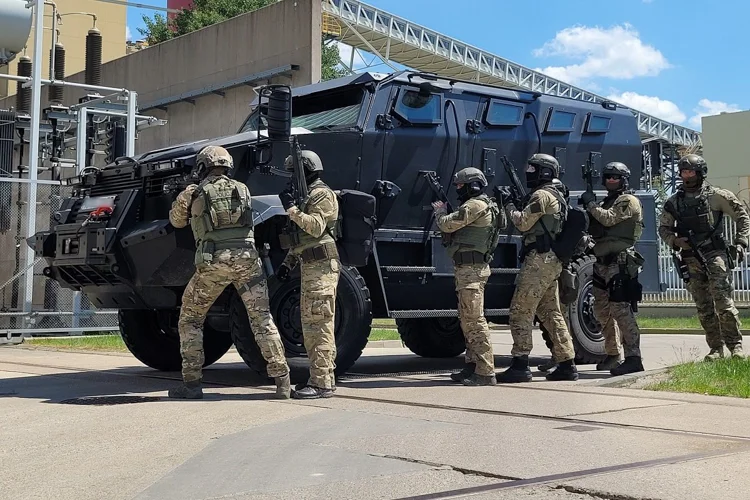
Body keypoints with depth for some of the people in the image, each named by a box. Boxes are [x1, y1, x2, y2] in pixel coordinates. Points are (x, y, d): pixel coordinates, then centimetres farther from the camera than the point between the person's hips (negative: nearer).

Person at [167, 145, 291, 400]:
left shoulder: (192, 194, 6)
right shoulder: (243, 189, 13)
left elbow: (176, 221, 21)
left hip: (213, 262, -2)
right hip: (247, 259, 2)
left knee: (190, 320, 13)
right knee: (262, 319, 6)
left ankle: (191, 383, 9)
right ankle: (282, 381, -1)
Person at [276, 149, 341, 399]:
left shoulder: (321, 194, -8)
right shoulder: (306, 195, 24)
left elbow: (316, 227, -22)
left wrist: (292, 209, -23)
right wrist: (288, 263, 20)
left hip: (321, 266, -11)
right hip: (310, 266, 11)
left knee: (319, 324, -13)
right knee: (310, 324, 13)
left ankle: (322, 383, -14)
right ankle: (321, 376, 19)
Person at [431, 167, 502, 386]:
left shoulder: (475, 205, -13)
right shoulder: (482, 205, 21)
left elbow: (447, 225, -13)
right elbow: (458, 227, 25)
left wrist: (440, 212, 6)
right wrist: (444, 213, 14)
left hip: (471, 269, -11)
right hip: (468, 269, 11)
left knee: (474, 320, -12)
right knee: (467, 319, 16)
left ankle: (485, 372, -12)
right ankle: (473, 366, 22)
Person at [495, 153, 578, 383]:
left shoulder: (542, 195, -11)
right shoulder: (556, 196, 21)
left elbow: (523, 223, -13)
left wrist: (510, 205, 1)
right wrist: (517, 204, 13)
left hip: (539, 260, -10)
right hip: (553, 262, 10)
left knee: (520, 311, -8)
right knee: (551, 314, 13)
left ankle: (520, 365, -8)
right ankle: (567, 364, 14)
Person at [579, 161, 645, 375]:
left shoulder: (628, 201, -3)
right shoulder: (606, 202, 24)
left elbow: (608, 219, -18)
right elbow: (594, 228, 20)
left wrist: (591, 203, -4)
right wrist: (588, 208, 5)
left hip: (619, 263, -9)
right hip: (603, 262, 10)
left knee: (620, 309, -15)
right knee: (602, 311, 13)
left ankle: (633, 358, -17)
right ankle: (612, 354, 24)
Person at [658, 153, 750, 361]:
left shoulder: (716, 195, 0)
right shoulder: (673, 201, 10)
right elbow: (663, 228, 17)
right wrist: (674, 241, -3)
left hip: (715, 254, -4)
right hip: (691, 259, 4)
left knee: (723, 301, -13)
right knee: (703, 307, 5)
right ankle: (716, 348, 12)